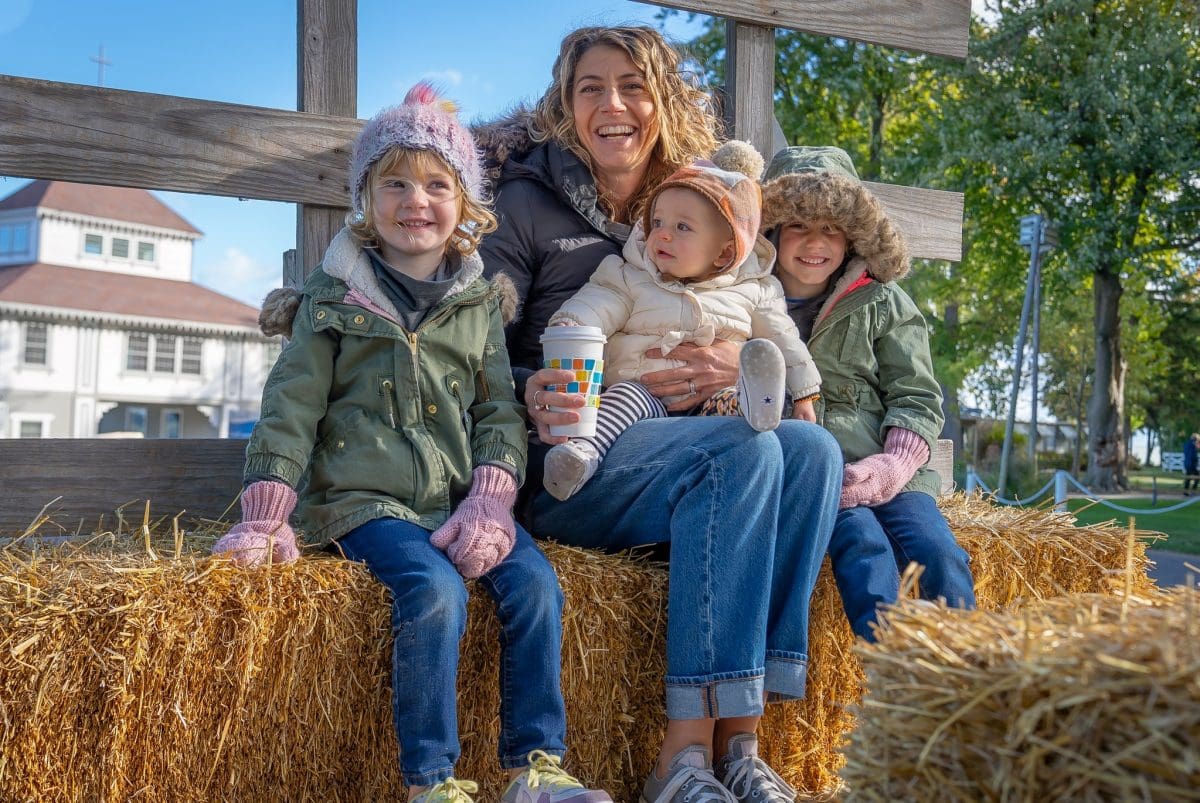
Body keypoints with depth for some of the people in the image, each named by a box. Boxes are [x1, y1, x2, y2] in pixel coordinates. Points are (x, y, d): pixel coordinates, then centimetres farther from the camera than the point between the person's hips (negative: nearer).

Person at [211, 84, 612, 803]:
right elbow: (292, 406, 2)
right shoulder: (334, 296, 5)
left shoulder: (480, 302, 12)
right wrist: (266, 519, -7)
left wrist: (488, 503, -7)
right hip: (367, 501, -3)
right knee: (436, 592, -28)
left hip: (462, 499, 3)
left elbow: (500, 411, 9)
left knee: (535, 582, -19)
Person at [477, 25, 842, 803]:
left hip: (671, 444, 5)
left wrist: (739, 364, -6)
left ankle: (739, 741, -24)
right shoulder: (529, 201, 1)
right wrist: (529, 393, -27)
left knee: (813, 447, -22)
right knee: (745, 448, -29)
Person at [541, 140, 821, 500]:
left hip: (717, 398, 1)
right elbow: (596, 304, 1)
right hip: (648, 396, 0)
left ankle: (756, 404, -60)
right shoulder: (631, 280, 15)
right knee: (626, 393, -31)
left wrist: (803, 397, 15)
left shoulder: (754, 292, 17)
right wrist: (568, 329, -21)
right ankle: (584, 451, -50)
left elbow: (784, 341, 21)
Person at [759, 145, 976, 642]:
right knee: (864, 545, -29)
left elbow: (917, 398, 10)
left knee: (940, 554, -23)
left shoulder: (883, 302, 17)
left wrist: (894, 464, -8)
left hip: (885, 468, 2)